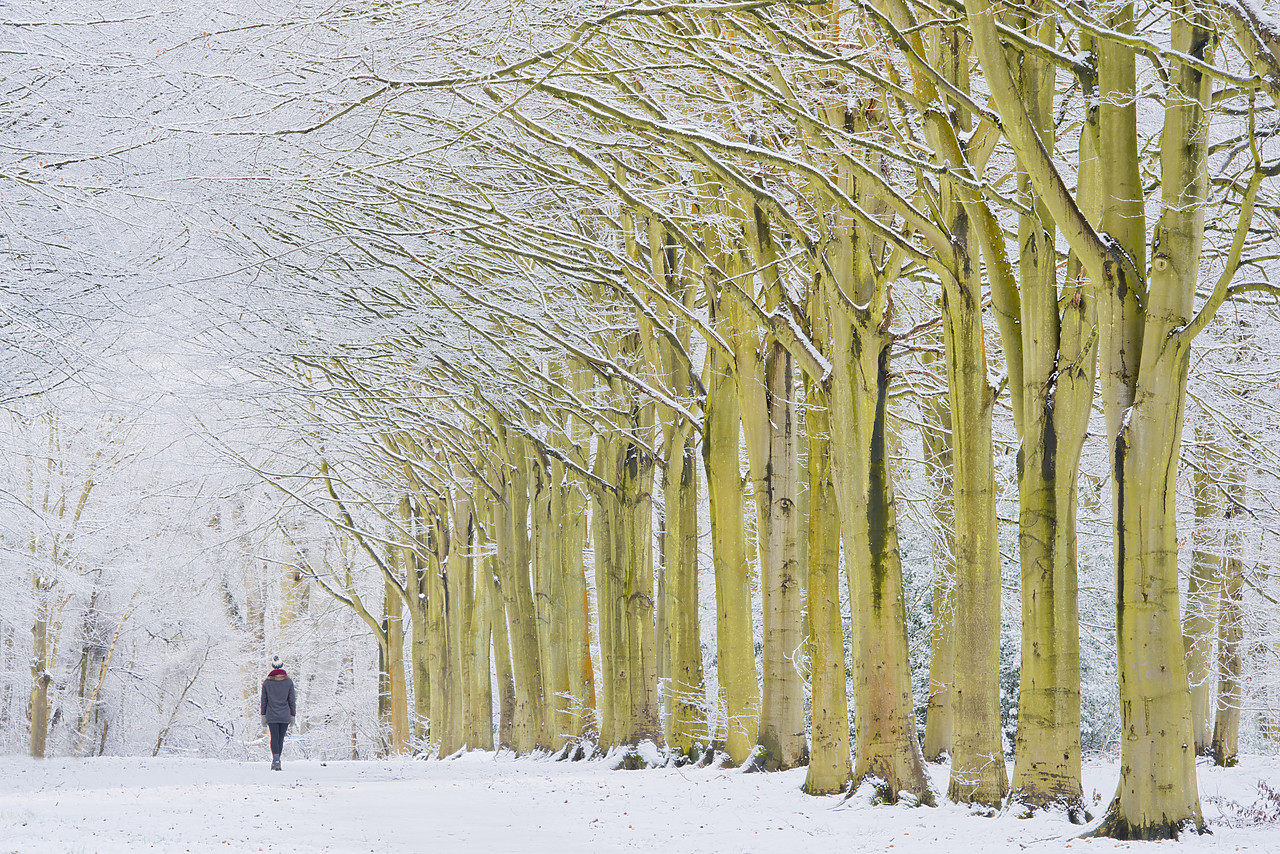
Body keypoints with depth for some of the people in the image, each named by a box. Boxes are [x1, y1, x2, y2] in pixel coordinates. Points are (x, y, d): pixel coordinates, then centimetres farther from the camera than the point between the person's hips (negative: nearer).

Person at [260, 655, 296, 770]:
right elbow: (292, 700, 3)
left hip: (271, 716, -1)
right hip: (285, 716, 1)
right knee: (281, 739, 9)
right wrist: (293, 715, 10)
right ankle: (276, 762, 13)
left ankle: (276, 759, -21)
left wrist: (263, 715, 11)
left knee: (274, 738, -3)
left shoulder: (267, 682, -1)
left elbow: (264, 700, 3)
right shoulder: (288, 682, -1)